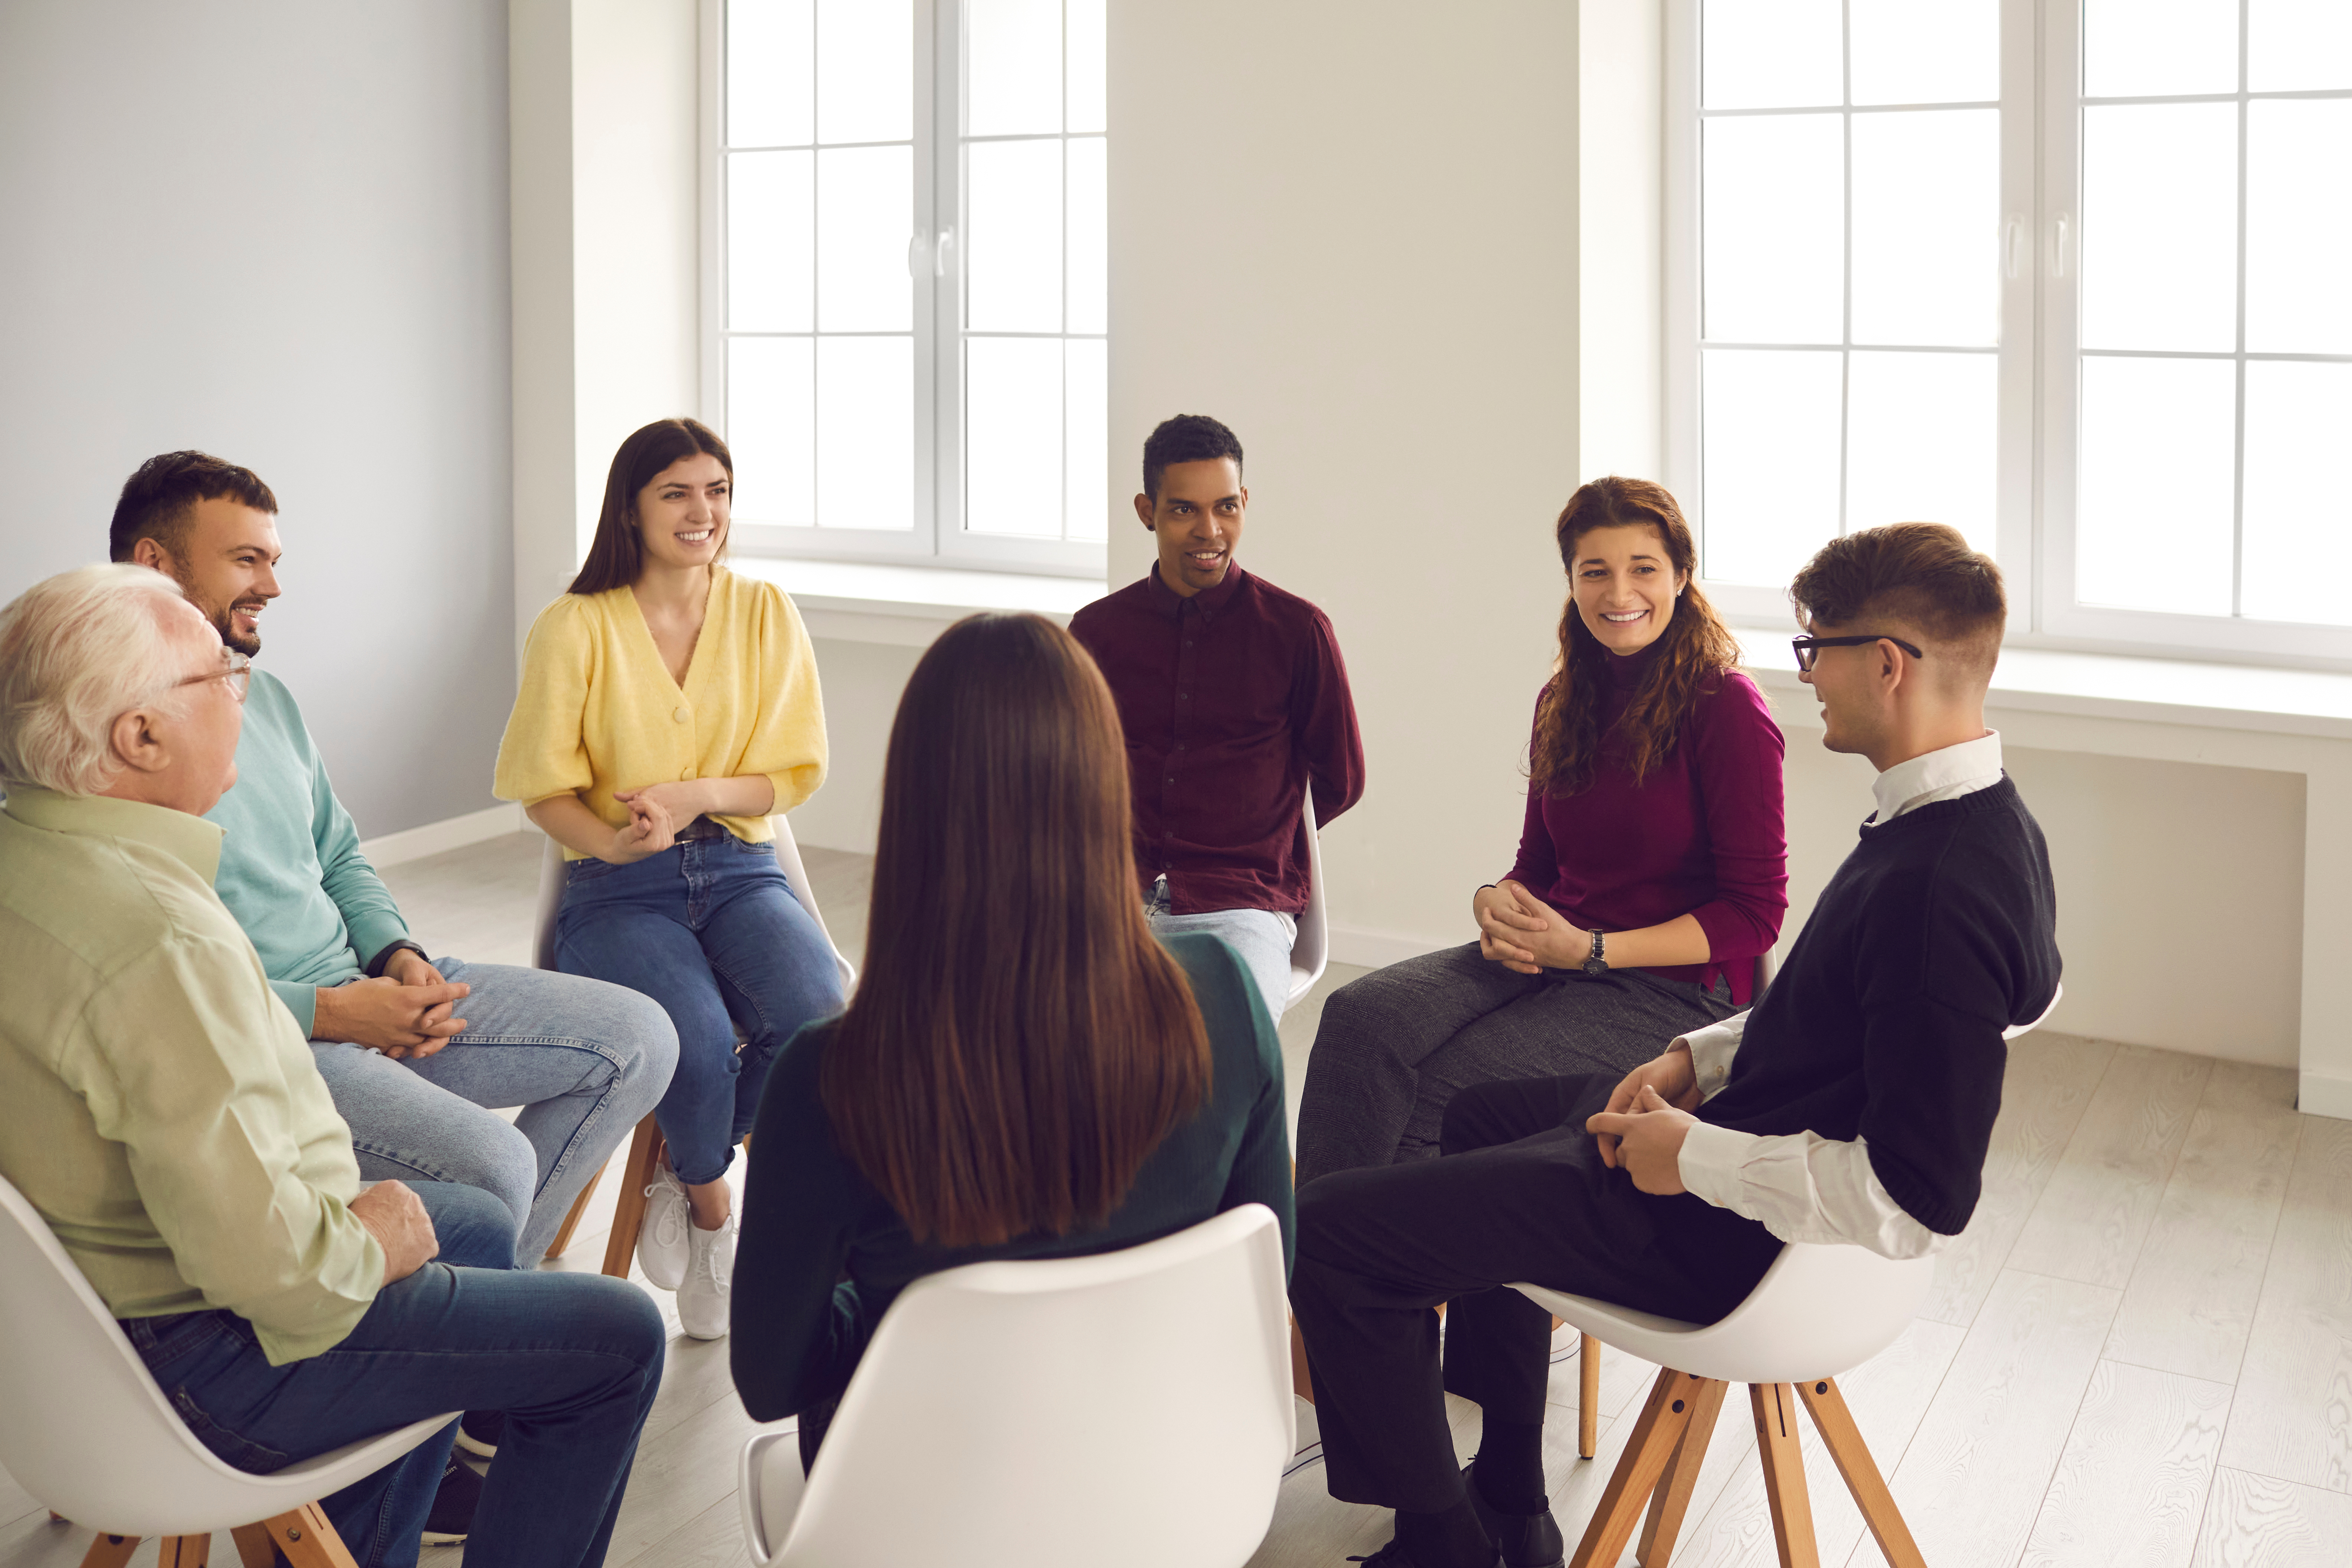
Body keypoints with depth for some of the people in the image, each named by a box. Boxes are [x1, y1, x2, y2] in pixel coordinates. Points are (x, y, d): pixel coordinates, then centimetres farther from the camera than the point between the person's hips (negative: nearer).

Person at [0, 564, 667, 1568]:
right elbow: (263, 1259, -33)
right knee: (618, 1342, -4)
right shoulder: (160, 942, -33)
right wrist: (372, 1244, -12)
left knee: (479, 1224, 29)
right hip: (200, 1371, -10)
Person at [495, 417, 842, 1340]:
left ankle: (682, 1175, 1)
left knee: (819, 1017, -27)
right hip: (619, 890, -3)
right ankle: (712, 1203, 5)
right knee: (697, 1042, -31)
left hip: (739, 866, 3)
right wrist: (614, 843, -22)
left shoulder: (765, 614, 6)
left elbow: (795, 772, 4)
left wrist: (694, 795, -15)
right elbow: (544, 788, -1)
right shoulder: (576, 628, -2)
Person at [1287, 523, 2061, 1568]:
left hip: (1735, 1237, -11)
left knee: (1330, 1231, -10)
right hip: (1746, 1123, 11)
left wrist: (1696, 1156, -22)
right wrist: (1698, 1058, 3)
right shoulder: (1979, 823, 1)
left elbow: (1917, 1201, -32)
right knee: (1481, 1115, 33)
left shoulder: (1942, 890, -31)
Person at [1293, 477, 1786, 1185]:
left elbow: (1755, 913, -8)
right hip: (1542, 957, 6)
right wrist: (1495, 902, -3)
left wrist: (1590, 949, -15)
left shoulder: (1727, 707, -8)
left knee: (1444, 1087, -28)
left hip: (1671, 988, -6)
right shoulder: (1564, 701, 13)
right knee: (1360, 1015, -22)